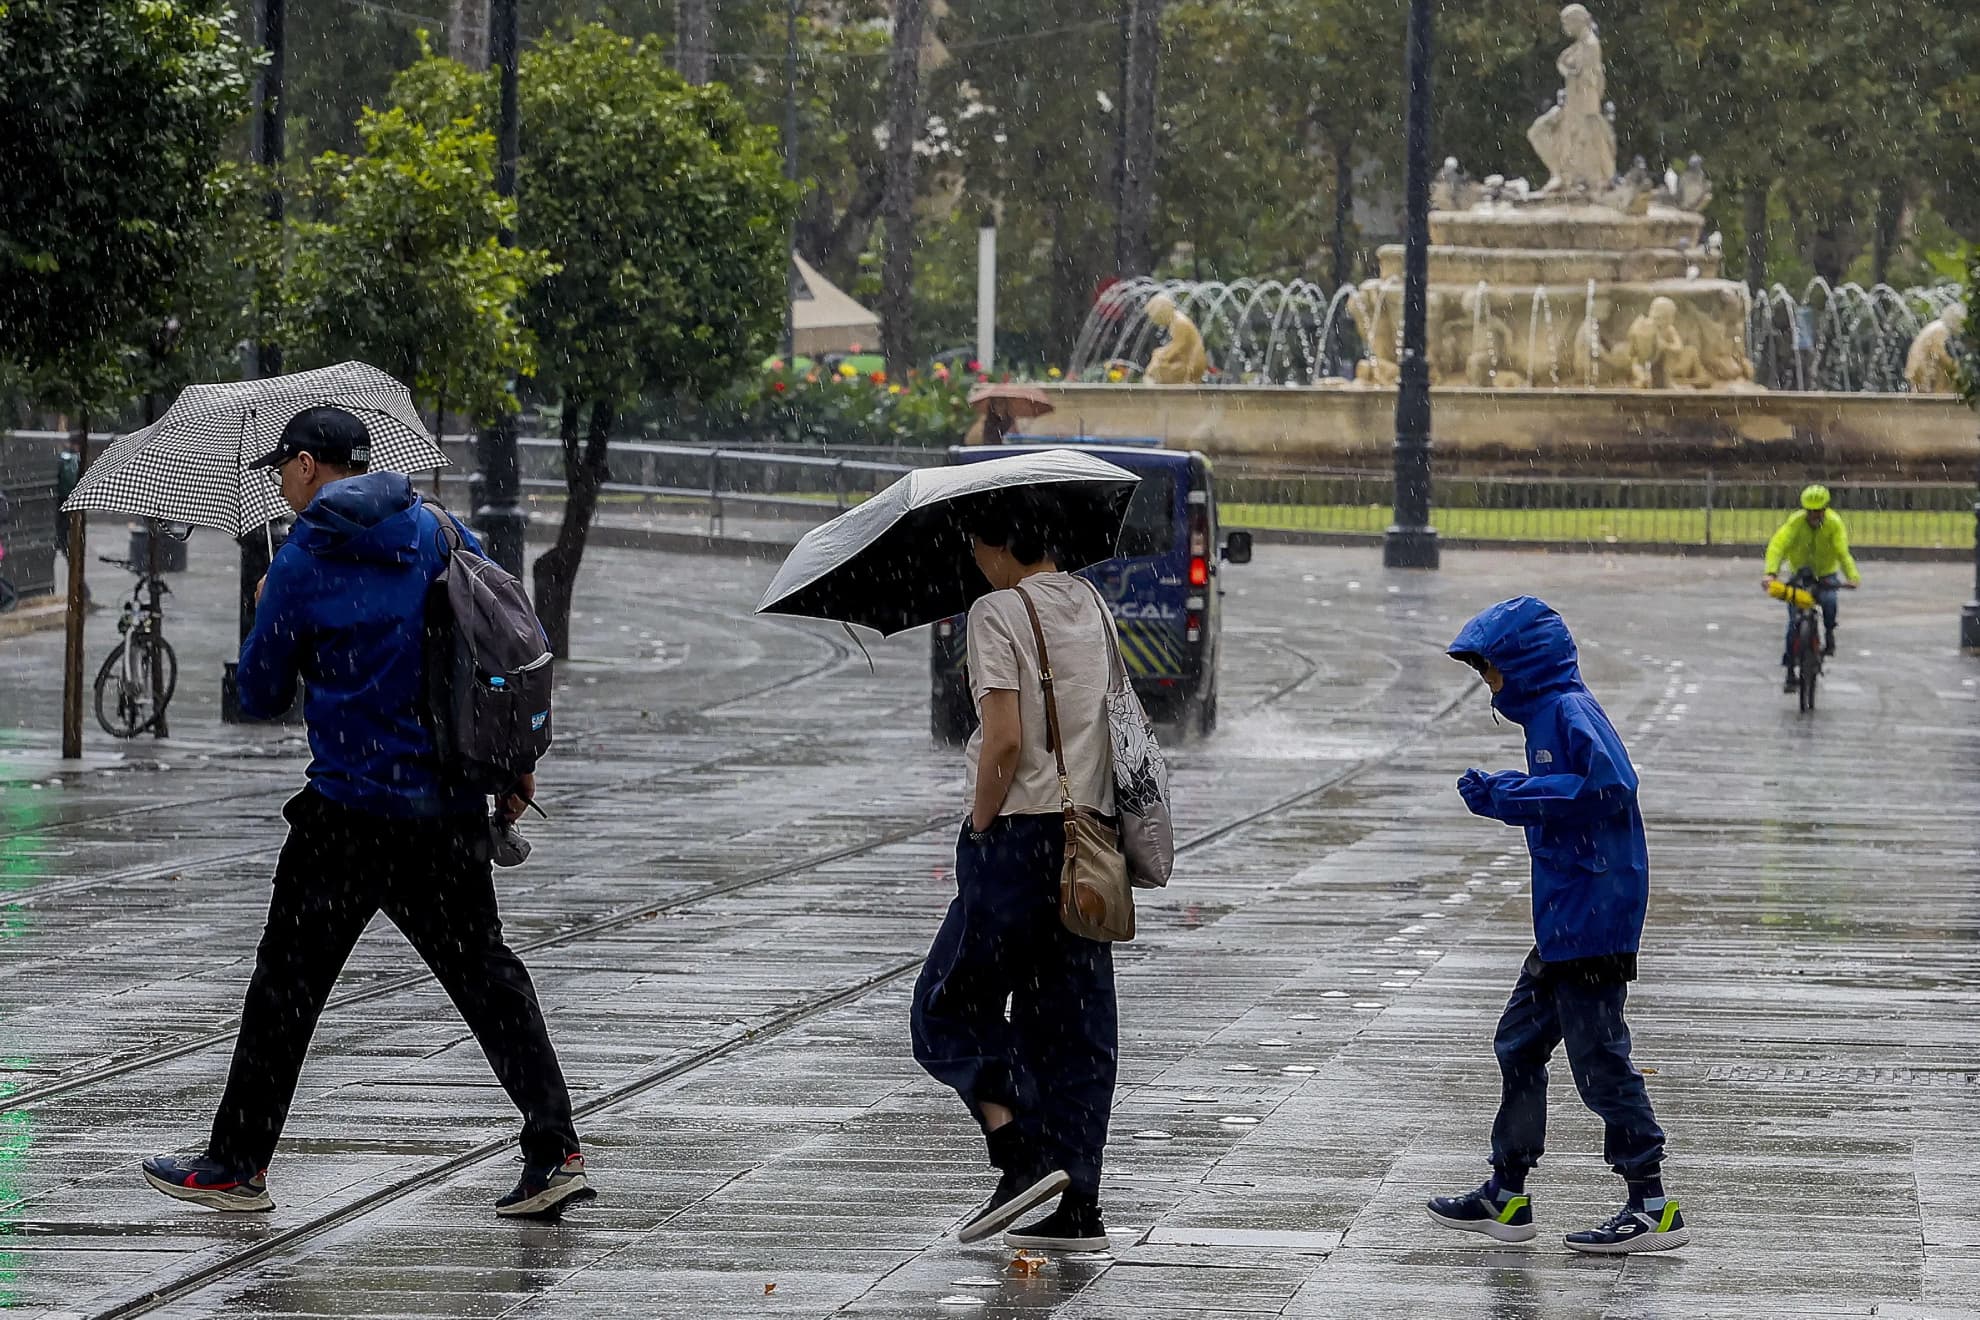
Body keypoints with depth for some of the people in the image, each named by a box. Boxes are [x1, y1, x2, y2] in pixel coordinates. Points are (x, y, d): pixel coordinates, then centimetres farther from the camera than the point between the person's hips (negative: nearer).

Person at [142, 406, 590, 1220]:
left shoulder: (301, 566, -8)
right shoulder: (439, 534, 6)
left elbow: (261, 696, 0)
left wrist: (265, 618, 19)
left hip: (349, 810, -5)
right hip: (453, 809, 5)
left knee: (288, 982, 6)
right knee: (485, 974, 9)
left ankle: (238, 1165, 11)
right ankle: (554, 1153, 0)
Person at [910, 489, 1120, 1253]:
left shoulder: (998, 613, -11)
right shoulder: (1092, 606, 12)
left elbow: (1005, 741, -18)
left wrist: (981, 828, -9)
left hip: (1019, 836, -7)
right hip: (1090, 831, 7)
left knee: (953, 1005, 6)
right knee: (1075, 1023, 9)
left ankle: (1024, 1154, -11)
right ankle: (1078, 1209, 6)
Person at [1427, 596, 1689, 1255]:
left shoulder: (1571, 711, -14)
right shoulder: (1548, 711, 17)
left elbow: (1611, 786, -27)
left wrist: (1516, 794, -21)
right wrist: (1500, 795, 10)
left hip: (1591, 920, -11)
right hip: (1565, 921, 11)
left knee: (1599, 1058, -7)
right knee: (1519, 1040, 16)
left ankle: (1654, 1207, -4)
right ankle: (1506, 1196, 23)